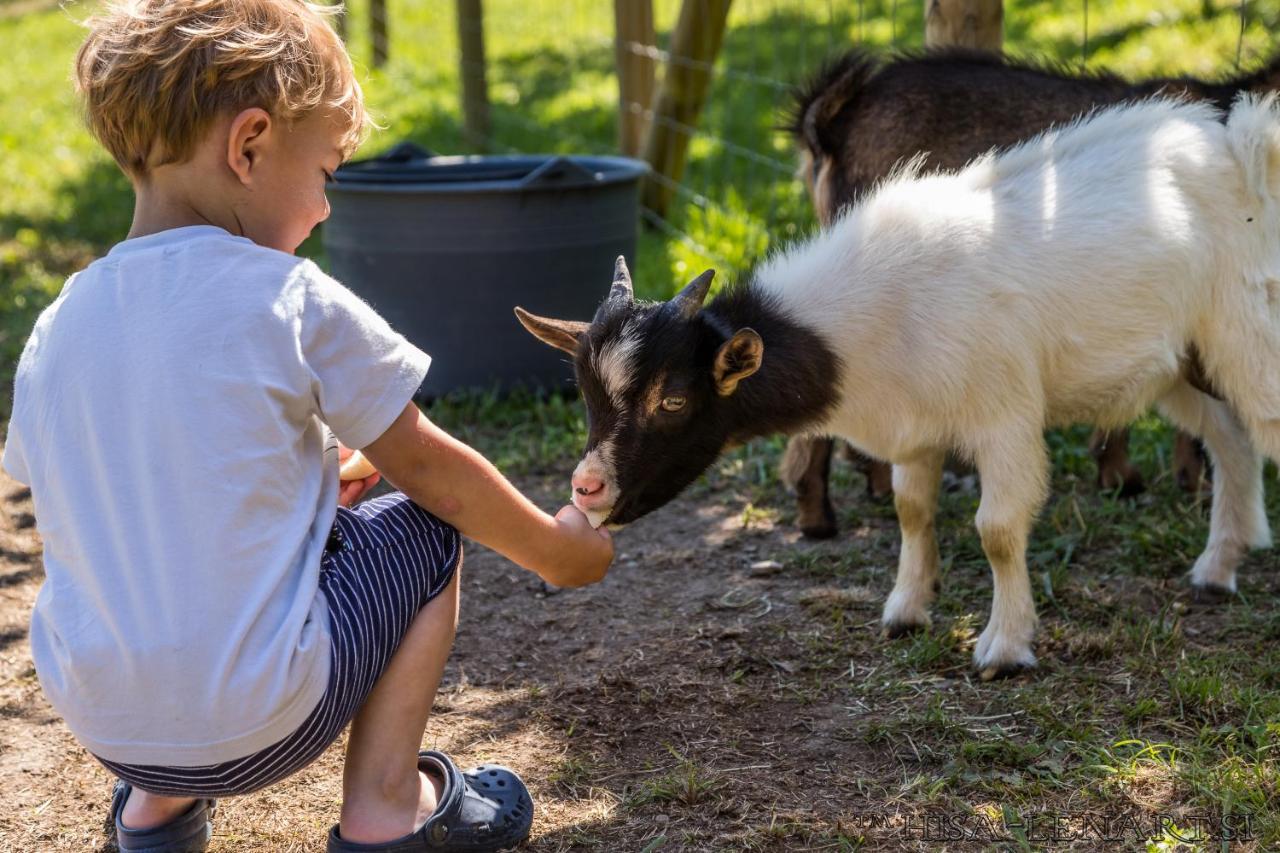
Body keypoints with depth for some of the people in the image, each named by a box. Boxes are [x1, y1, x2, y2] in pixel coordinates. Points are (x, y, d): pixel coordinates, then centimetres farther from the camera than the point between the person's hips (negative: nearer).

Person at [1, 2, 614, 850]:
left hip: (100, 725, 6)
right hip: (256, 723, -5)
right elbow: (431, 471, -2)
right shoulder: (292, 302, -11)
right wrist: (559, 549, 16)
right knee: (427, 526, 14)